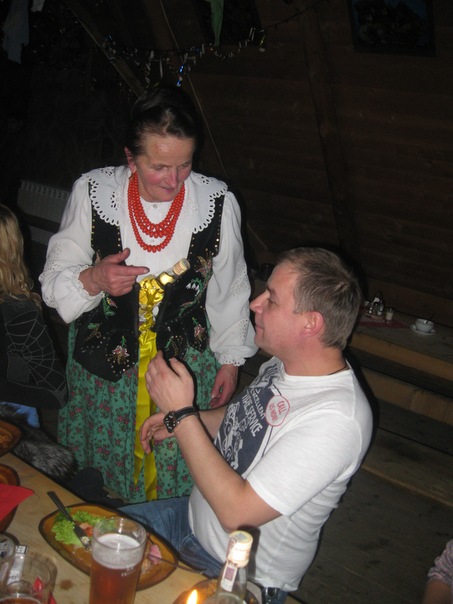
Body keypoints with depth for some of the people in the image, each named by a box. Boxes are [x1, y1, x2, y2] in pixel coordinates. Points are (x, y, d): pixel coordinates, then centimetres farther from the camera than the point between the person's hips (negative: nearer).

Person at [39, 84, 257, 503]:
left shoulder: (218, 202, -11)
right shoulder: (92, 193, -11)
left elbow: (230, 290, 1)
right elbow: (54, 281, -5)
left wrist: (230, 360, 6)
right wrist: (92, 280, -27)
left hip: (188, 366, 0)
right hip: (104, 366, 1)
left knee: (179, 470, 14)